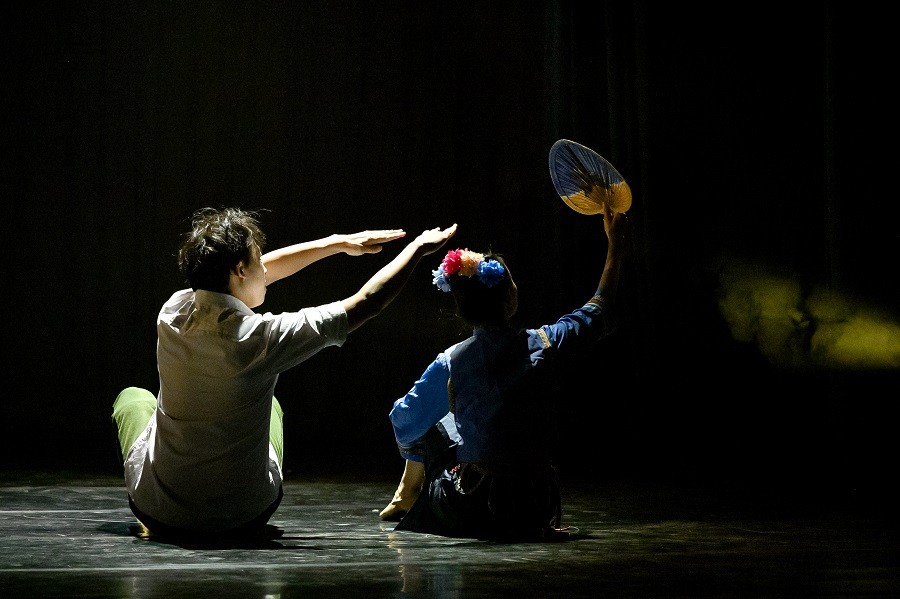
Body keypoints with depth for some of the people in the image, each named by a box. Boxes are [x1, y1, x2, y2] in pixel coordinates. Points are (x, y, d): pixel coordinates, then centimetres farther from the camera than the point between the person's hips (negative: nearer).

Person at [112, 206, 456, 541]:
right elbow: (367, 302, -14)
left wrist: (340, 243, 15)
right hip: (244, 517, -2)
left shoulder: (173, 312, -10)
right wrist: (418, 248, 2)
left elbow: (255, 276, 7)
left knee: (132, 397, 33)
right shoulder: (261, 337, -24)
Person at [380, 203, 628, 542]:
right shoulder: (544, 344, -10)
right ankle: (535, 526, 25)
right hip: (538, 506, 3)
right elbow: (601, 314, 10)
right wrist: (615, 245, 19)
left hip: (475, 511, -3)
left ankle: (407, 499, 37)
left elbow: (405, 423, 0)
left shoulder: (451, 363, -14)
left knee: (432, 424, 23)